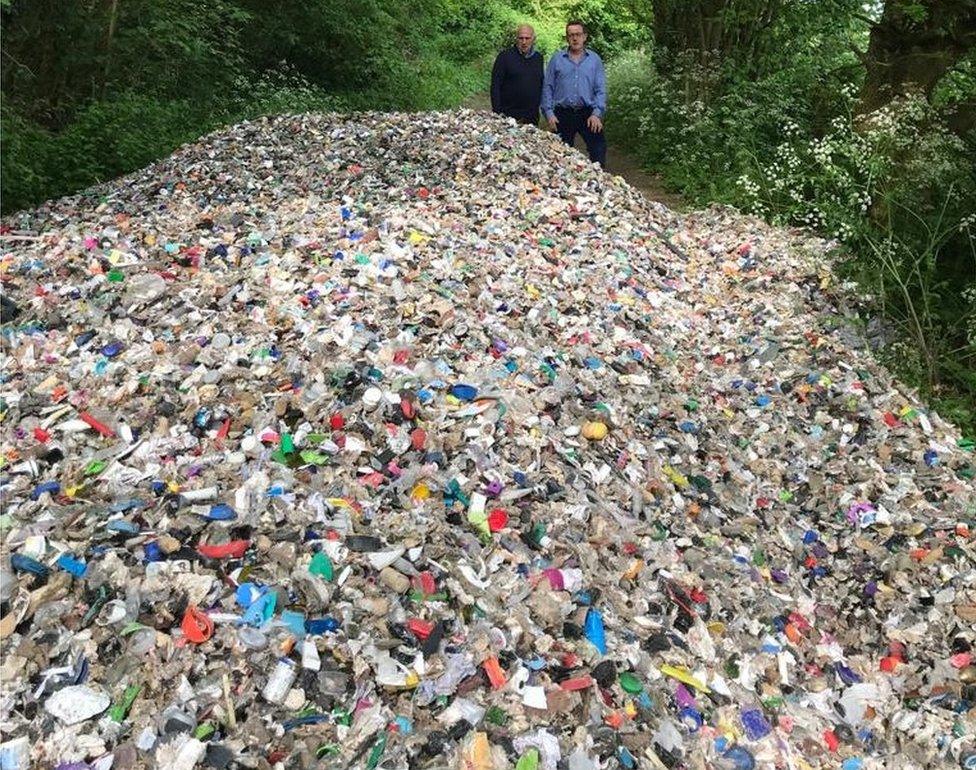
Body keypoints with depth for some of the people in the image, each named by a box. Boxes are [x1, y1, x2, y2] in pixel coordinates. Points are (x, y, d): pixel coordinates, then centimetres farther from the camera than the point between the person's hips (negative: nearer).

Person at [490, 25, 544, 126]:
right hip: (508, 115, -4)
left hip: (532, 117, 4)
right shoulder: (505, 56, -2)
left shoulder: (538, 58, 13)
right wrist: (497, 112, -12)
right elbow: (495, 86, -5)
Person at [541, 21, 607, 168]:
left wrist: (597, 113, -10)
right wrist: (549, 113, -5)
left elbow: (601, 89, 2)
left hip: (588, 113, 0)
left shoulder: (595, 59, 6)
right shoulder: (557, 59, 6)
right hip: (563, 114, 1)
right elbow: (548, 87, 5)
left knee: (599, 148, -12)